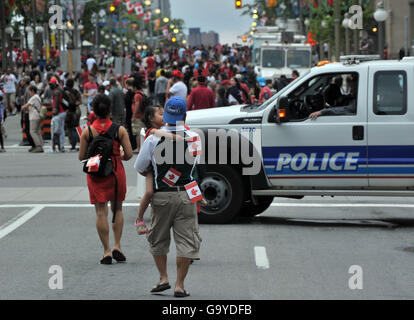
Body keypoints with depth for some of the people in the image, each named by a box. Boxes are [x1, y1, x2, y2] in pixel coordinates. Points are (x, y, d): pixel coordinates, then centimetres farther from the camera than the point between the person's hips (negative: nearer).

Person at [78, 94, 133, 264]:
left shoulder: (87, 132, -7)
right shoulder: (119, 130, -7)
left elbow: (81, 157, -4)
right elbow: (129, 154, -8)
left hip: (95, 174, 0)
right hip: (116, 173, 1)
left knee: (101, 212, 4)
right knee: (117, 209, 17)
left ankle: (107, 250, 1)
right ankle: (117, 246, 9)